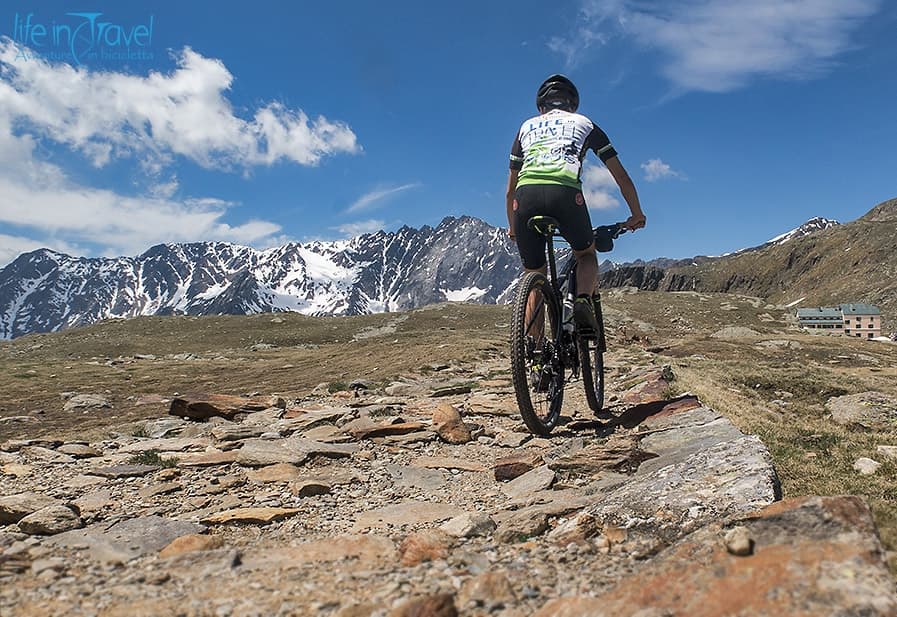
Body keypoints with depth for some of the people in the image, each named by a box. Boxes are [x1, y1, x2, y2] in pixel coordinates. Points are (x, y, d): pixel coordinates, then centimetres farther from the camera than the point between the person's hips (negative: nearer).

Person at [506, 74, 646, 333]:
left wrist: (512, 227, 48)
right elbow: (621, 176, 29)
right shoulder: (584, 123, 29)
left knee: (534, 278, 16)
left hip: (526, 194, 2)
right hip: (565, 192, -1)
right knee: (586, 254, 26)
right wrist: (636, 214, 41)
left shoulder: (527, 126, 33)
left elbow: (510, 189, 35)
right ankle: (583, 300, -4)